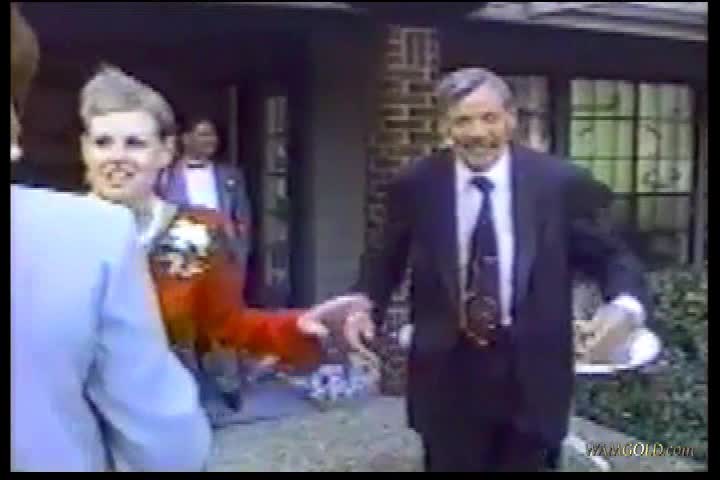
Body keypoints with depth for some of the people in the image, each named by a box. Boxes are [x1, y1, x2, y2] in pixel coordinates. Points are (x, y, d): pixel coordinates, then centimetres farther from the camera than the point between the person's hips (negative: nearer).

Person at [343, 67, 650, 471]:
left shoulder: (561, 183, -8)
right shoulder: (414, 187, -4)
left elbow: (610, 256, -2)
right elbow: (386, 261, 7)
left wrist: (626, 305, -23)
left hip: (530, 372, 0)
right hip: (447, 371, 1)